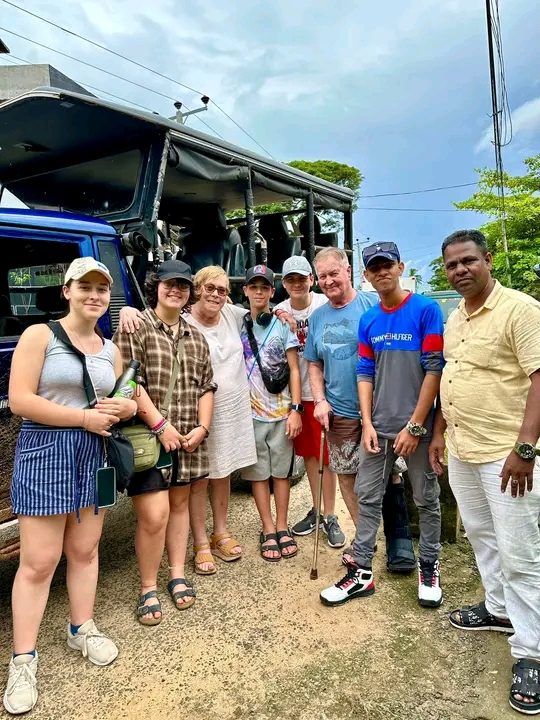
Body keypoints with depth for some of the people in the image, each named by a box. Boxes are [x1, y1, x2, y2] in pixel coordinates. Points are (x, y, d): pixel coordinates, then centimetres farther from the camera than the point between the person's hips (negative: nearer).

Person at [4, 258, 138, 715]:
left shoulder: (111, 350, 10)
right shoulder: (39, 335, -6)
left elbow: (123, 400, 20)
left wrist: (126, 408, -5)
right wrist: (83, 416, -16)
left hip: (95, 453, 5)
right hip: (45, 450, -5)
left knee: (84, 550, 15)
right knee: (39, 561, 0)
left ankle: (82, 629, 34)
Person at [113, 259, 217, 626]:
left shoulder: (196, 336, 13)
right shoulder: (135, 327, -5)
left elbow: (207, 386, 13)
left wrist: (202, 428, 0)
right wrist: (161, 425, -17)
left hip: (188, 439, 6)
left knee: (180, 504, 15)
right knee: (154, 514, -7)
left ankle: (178, 575, 29)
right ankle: (149, 589, 12)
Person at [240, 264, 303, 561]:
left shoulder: (283, 325, 2)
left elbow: (294, 370, 1)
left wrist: (295, 410, -6)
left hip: (281, 412, 0)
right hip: (250, 413, 0)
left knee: (281, 471, 9)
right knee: (258, 473, 6)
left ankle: (282, 526, 22)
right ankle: (268, 530, 18)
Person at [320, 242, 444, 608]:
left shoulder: (426, 310, -9)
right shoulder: (368, 320, 6)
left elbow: (434, 369, -12)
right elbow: (365, 373, 7)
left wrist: (414, 426, -14)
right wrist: (367, 423, -2)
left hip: (417, 426, -4)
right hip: (378, 426, 4)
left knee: (426, 499, 11)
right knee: (368, 497, 8)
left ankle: (429, 568, 30)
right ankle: (362, 572, 20)